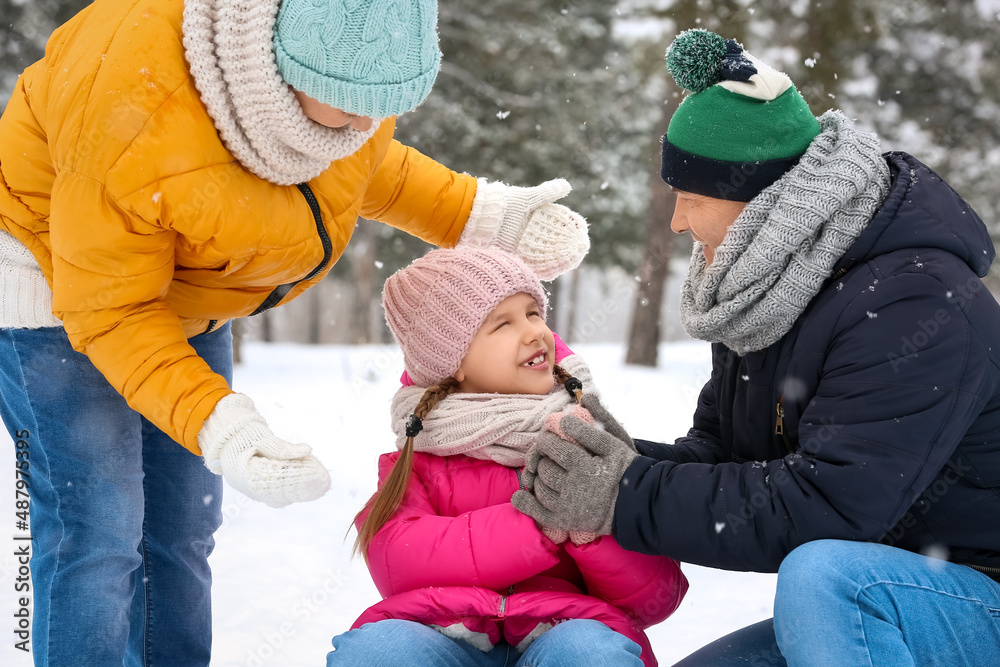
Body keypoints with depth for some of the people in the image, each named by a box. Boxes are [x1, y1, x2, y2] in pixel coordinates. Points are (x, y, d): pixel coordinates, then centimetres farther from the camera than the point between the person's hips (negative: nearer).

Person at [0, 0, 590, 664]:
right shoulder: (133, 109, -39)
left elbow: (363, 162, 4)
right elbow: (112, 309, -30)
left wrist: (483, 215, -9)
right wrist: (212, 423, -43)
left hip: (181, 296, 7)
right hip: (59, 276, -6)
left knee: (182, 530, 10)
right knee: (96, 534, -12)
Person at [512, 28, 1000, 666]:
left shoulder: (915, 303, -24)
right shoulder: (765, 295, 6)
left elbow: (830, 502, -30)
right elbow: (718, 450, 9)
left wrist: (632, 500, -25)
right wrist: (619, 463, -13)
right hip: (846, 607, 9)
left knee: (819, 574, -35)